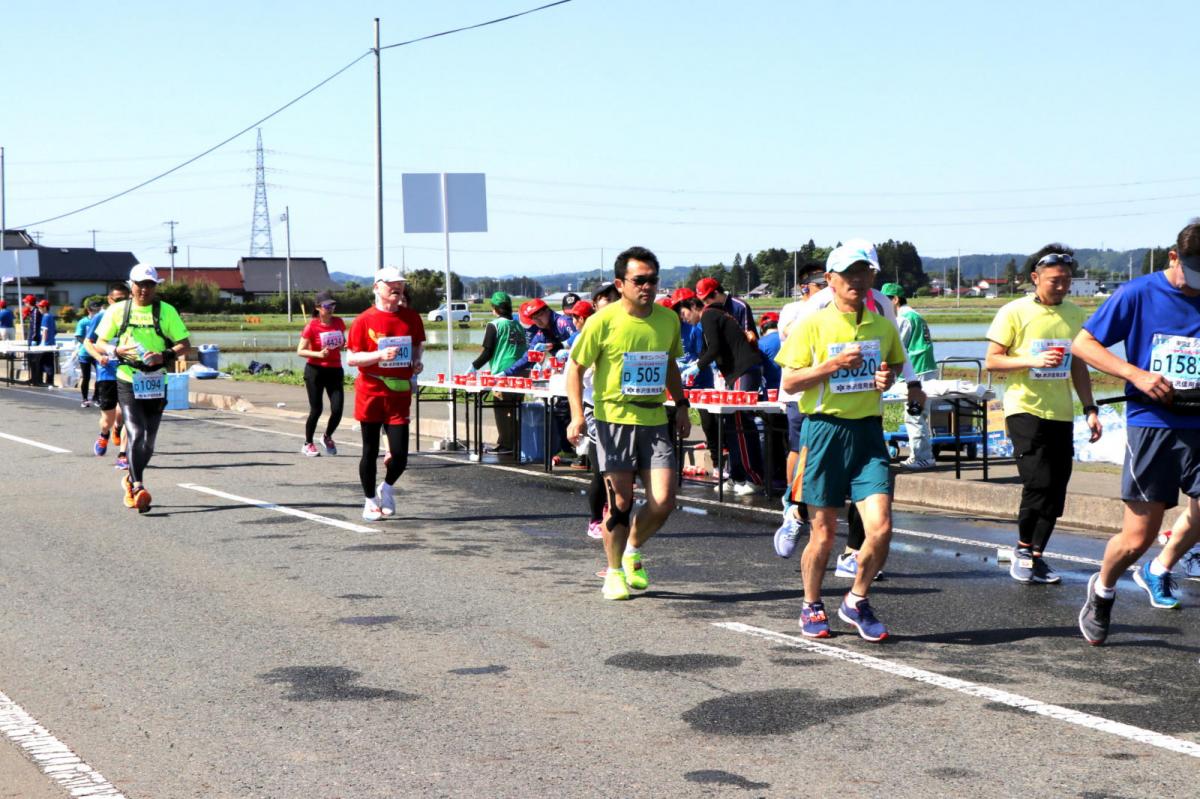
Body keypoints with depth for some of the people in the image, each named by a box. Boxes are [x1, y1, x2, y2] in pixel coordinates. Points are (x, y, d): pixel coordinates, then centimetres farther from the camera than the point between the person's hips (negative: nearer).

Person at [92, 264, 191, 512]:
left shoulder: (166, 311, 3)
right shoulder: (117, 310, 4)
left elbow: (184, 345, 2)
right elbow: (100, 343, 8)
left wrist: (164, 356, -17)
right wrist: (116, 350, -13)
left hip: (155, 383, 2)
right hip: (128, 381, -2)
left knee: (148, 441, 8)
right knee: (136, 433, -18)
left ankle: (131, 480, 31)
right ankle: (138, 488, -21)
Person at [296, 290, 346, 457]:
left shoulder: (339, 323, 4)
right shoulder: (312, 326, -9)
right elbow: (300, 351, -10)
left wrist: (346, 345, -1)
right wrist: (318, 354, -24)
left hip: (335, 370, 4)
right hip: (315, 370, -4)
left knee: (337, 409, -6)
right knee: (316, 409, -2)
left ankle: (327, 437, 22)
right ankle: (308, 444, 16)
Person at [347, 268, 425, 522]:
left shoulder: (412, 317, 5)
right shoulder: (364, 320, -5)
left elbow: (418, 344, 22)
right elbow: (352, 358, -5)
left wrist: (416, 361, 2)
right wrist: (380, 355, -19)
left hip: (399, 393, 2)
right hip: (370, 393, -2)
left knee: (399, 454, -5)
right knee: (370, 451, 6)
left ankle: (387, 488, 25)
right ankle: (370, 500, 23)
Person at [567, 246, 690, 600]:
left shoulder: (668, 319, 5)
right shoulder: (604, 321, -10)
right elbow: (575, 366, -4)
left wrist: (681, 405, 14)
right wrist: (577, 415, -14)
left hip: (655, 420, 4)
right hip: (614, 419, -4)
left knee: (663, 501, -5)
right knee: (620, 501, -2)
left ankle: (632, 551, 24)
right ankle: (614, 571, 18)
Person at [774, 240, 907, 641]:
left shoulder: (883, 326, 9)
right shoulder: (813, 325, -3)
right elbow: (789, 382, -4)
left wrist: (887, 378, 2)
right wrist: (833, 365, -16)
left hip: (868, 431, 3)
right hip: (825, 429, -3)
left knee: (880, 527, -10)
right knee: (823, 533, 4)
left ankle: (857, 602, 13)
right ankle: (812, 606, 27)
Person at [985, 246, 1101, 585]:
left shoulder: (1074, 314, 9)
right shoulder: (1014, 312, -5)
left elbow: (1078, 366, 17)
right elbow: (992, 361, -5)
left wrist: (1090, 409, 11)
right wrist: (1033, 360, -19)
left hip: (1061, 413, 5)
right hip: (1025, 409, -5)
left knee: (1056, 488, 3)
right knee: (1038, 482, -13)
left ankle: (1036, 556, 15)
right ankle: (1023, 547, 8)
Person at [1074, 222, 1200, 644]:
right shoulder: (1139, 294, -3)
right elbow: (1082, 344, 2)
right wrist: (1137, 374, -10)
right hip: (1151, 423, -2)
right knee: (1137, 539, 3)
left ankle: (1159, 569, 9)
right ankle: (1102, 589, 33)